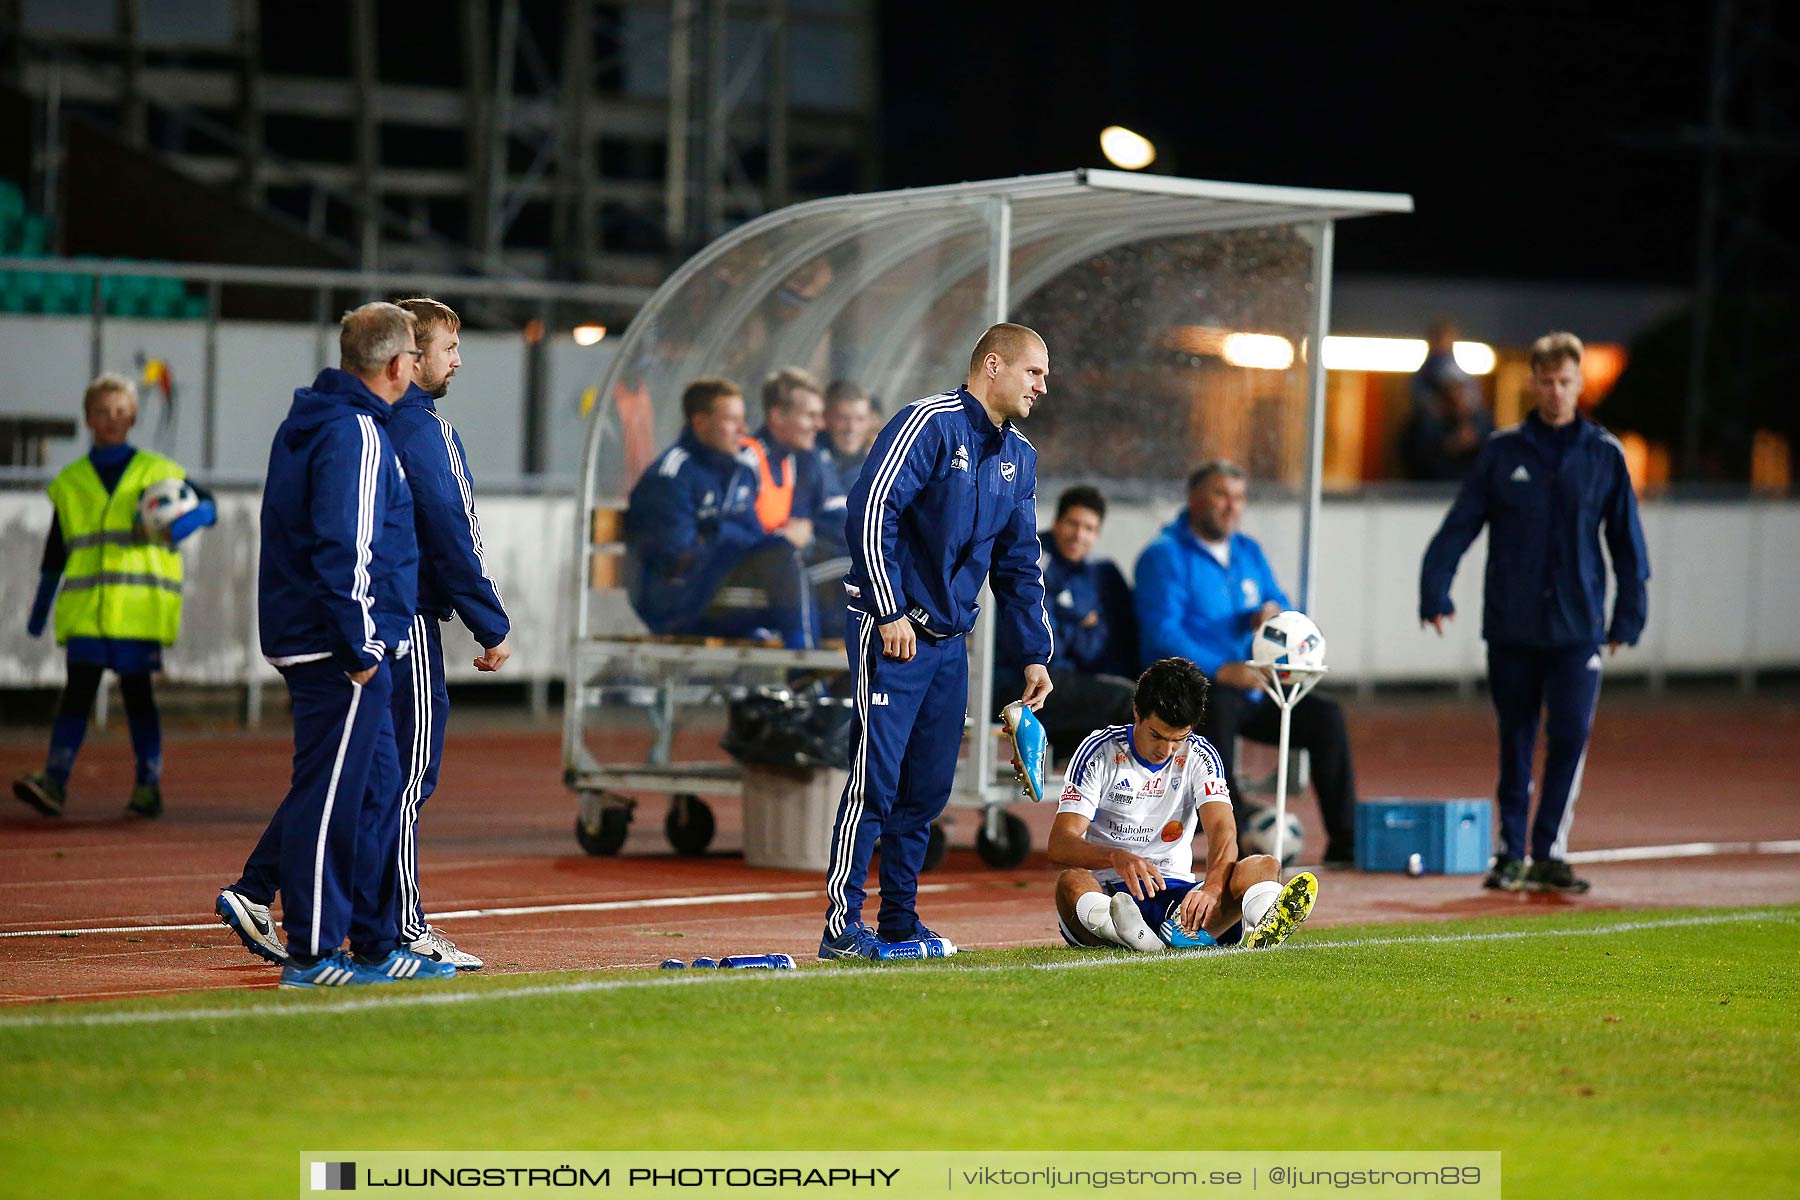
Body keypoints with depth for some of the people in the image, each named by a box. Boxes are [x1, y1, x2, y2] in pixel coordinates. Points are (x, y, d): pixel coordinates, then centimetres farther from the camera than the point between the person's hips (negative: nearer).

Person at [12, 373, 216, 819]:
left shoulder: (157, 473, 8)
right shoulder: (69, 483, 13)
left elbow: (207, 506, 10)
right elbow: (54, 554, 19)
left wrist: (184, 522, -13)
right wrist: (40, 609, 19)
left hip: (140, 608, -1)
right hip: (85, 610, 1)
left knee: (137, 690, 2)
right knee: (79, 687, -8)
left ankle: (149, 785, 10)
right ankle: (54, 780, -16)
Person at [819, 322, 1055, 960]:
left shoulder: (1018, 457, 15)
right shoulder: (930, 423, -10)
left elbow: (1018, 564, 21)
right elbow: (871, 510, -17)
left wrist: (1035, 654, 15)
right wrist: (890, 612, -19)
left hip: (950, 638, 8)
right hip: (890, 629, -8)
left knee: (928, 787, 8)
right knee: (876, 777, -10)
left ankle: (900, 919, 15)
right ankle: (842, 924, -8)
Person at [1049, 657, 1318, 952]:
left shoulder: (1199, 756, 4)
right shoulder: (1100, 751, -4)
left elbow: (1222, 830, -12)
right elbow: (1059, 846, -14)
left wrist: (1212, 887, -36)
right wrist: (1117, 858, -36)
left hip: (1175, 892, 3)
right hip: (1105, 893, -3)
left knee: (1263, 866, -19)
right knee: (1071, 881, -35)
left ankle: (1267, 926, -57)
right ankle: (1135, 935, -67)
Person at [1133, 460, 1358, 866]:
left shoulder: (1248, 552, 17)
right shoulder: (1165, 555, -6)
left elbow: (1280, 603, 20)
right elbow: (1162, 634, -16)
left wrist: (1274, 614, -6)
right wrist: (1221, 670, -27)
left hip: (1251, 687, 7)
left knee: (1325, 715, -10)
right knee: (1218, 707, -39)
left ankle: (1344, 840, -10)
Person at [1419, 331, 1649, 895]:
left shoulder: (1605, 455, 4)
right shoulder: (1502, 451, 4)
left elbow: (1627, 541, 8)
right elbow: (1460, 523, 2)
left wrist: (1630, 615, 4)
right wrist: (1434, 589, -7)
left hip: (1577, 629, -1)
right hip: (1511, 625, 1)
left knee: (1570, 738, -9)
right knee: (1515, 743, 7)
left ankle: (1550, 853, -2)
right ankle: (1511, 852, 15)